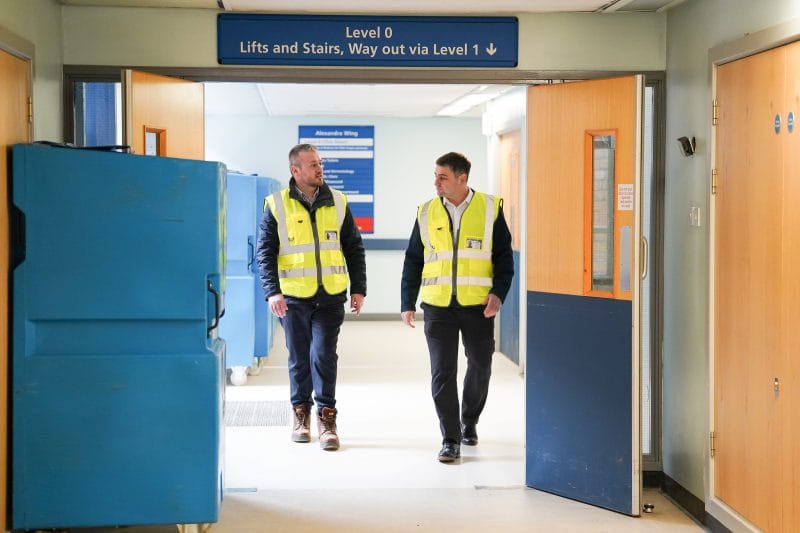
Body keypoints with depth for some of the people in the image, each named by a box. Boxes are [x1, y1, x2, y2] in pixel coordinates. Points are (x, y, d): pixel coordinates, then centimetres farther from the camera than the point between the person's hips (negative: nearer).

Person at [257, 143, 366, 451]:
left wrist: (358, 288, 6)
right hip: (294, 297, 0)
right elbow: (265, 252, -1)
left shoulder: (338, 203, 6)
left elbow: (354, 249, 11)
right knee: (299, 357, 9)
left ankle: (326, 417, 5)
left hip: (331, 297, 1)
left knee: (324, 355, -5)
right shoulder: (277, 205, -1)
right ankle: (301, 412, 24)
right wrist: (272, 292, -11)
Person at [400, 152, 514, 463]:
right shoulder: (427, 213, 5)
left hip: (478, 305, 0)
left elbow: (504, 256, 3)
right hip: (438, 306, 1)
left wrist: (499, 292, -10)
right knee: (442, 372, -3)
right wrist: (407, 303, 7)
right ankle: (450, 439, 5)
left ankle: (469, 422, 34)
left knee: (480, 367, 11)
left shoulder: (490, 209, 0)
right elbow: (413, 260, 10)